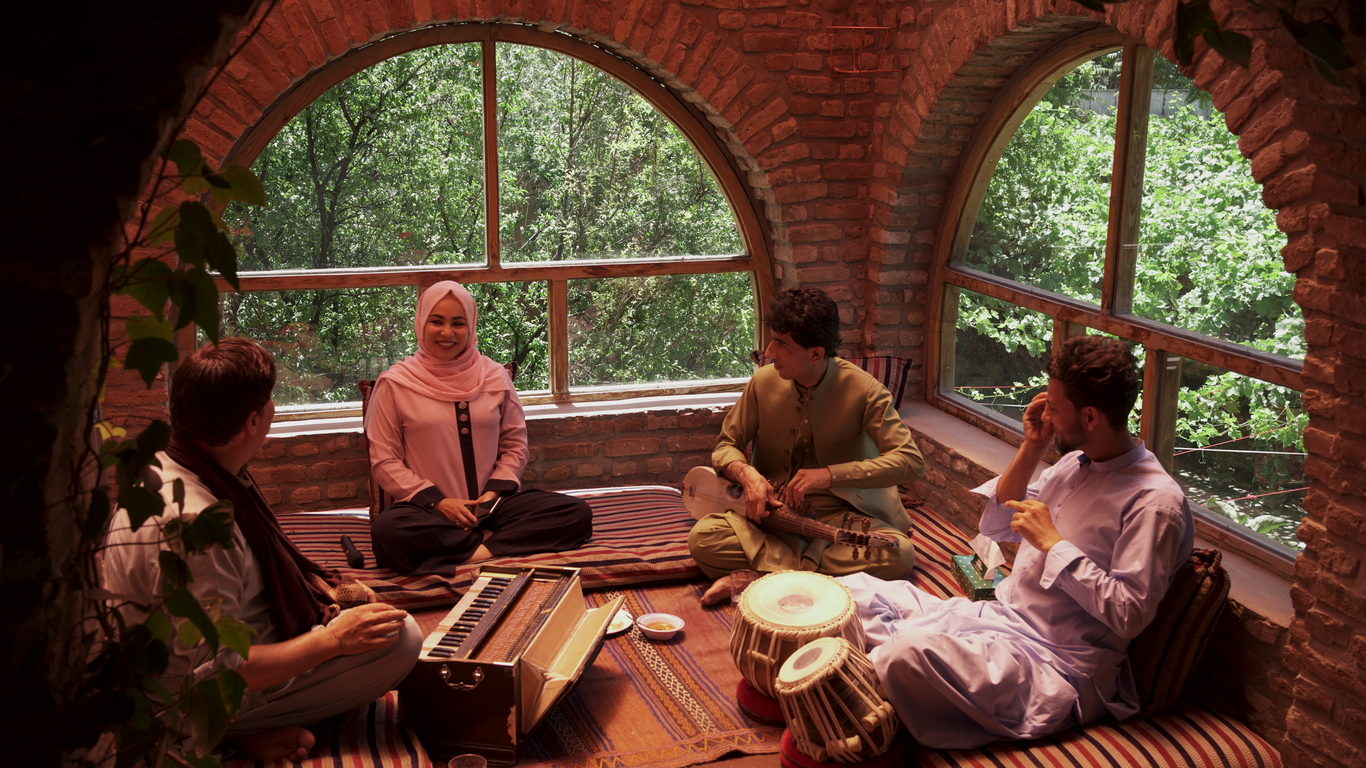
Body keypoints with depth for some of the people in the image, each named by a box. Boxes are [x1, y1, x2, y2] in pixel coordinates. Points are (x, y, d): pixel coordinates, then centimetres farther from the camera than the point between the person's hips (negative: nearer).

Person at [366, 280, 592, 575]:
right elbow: (384, 461, -1)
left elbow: (515, 444, 12)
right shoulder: (395, 384, 0)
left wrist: (497, 490, -6)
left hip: (492, 504, 3)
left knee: (578, 513, -19)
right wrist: (436, 501, -12)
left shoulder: (494, 377, 8)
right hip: (429, 510, -2)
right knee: (387, 530, -37)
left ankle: (476, 552, -23)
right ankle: (494, 541, -21)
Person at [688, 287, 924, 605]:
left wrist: (830, 474, -26)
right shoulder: (763, 382, -3)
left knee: (900, 554, -32)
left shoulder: (863, 390, -12)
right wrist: (746, 473, -18)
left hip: (839, 515, -1)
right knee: (702, 537, -25)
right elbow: (726, 446, 7)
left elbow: (911, 461, -17)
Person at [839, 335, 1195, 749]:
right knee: (854, 591, -4)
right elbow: (996, 525, 16)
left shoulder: (1155, 501, -16)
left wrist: (1053, 543, -18)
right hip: (998, 617, 9)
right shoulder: (1074, 462, 10)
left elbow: (1128, 615, -21)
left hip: (1056, 664, -9)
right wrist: (1031, 448, 4)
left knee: (913, 651, -34)